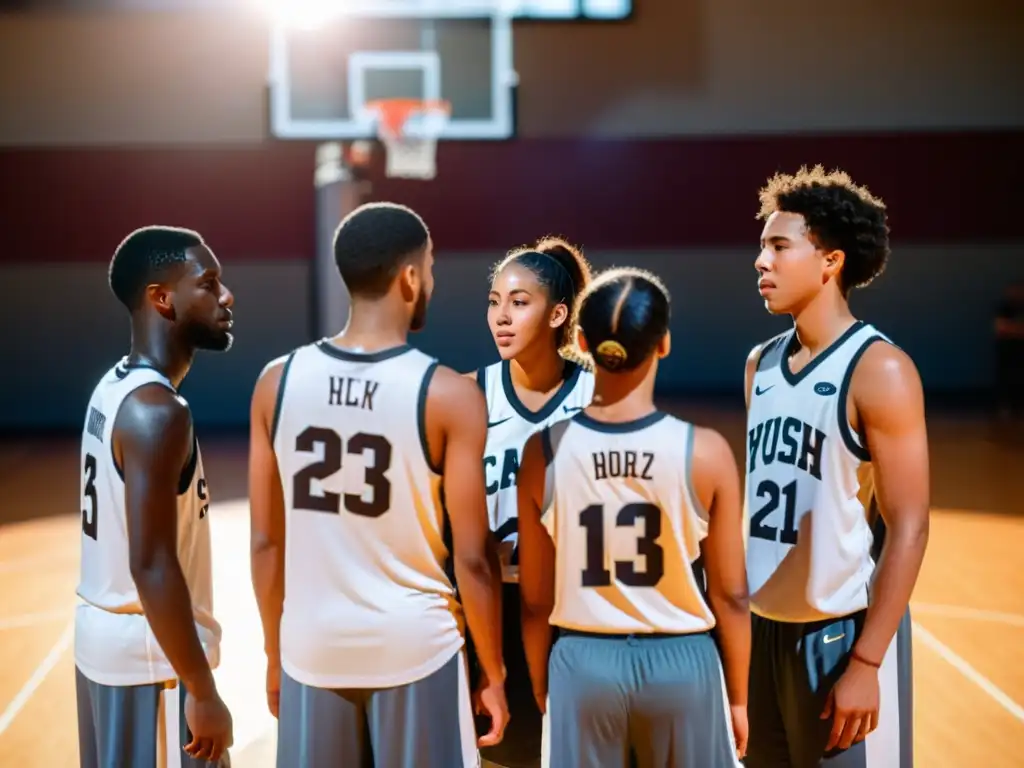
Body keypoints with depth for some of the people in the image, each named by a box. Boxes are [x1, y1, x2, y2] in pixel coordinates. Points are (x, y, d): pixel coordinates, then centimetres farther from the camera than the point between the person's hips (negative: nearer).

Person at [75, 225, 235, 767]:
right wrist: (203, 692, -21)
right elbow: (152, 567, -26)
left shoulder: (114, 388, 7)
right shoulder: (157, 411, -22)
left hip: (105, 635, 10)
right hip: (149, 655, -9)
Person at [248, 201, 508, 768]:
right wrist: (495, 673, 2)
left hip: (314, 647, 3)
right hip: (415, 647, -3)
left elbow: (265, 541, 4)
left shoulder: (278, 383, -2)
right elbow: (472, 558, -10)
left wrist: (275, 654, 16)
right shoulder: (449, 395, -13)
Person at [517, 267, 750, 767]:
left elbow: (535, 599, -1)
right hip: (680, 660, -1)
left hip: (583, 662, 1)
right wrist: (738, 697, 8)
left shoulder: (543, 453, -8)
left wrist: (541, 687, 13)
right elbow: (730, 595, -5)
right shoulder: (706, 452, -12)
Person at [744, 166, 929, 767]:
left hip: (841, 630, -6)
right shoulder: (762, 364, 7)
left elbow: (908, 528, -15)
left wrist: (866, 661, -18)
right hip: (764, 627, 7)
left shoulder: (879, 370, -13)